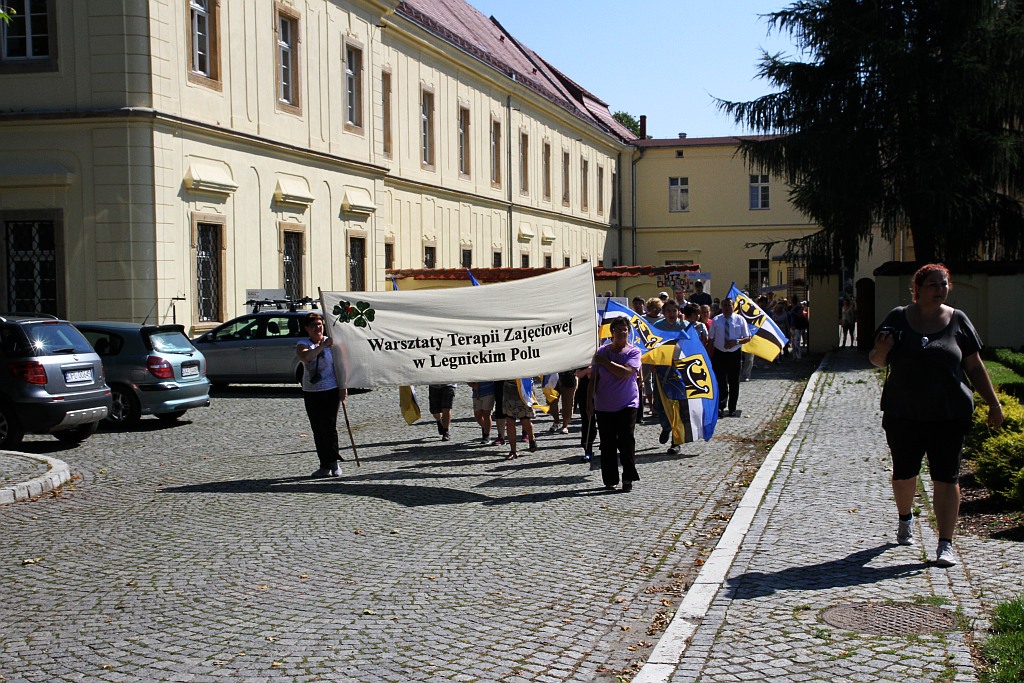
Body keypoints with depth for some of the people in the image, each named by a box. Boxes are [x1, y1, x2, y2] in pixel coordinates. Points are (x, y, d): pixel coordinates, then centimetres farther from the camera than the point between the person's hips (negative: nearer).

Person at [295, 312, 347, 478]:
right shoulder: (303, 345, 3)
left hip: (331, 391, -2)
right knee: (317, 430, 4)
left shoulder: (332, 343, 3)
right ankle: (325, 465, 10)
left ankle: (334, 462, 5)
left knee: (329, 427, -8)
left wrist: (343, 387, -5)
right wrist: (323, 345, -25)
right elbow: (305, 357, -21)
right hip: (311, 393, 2)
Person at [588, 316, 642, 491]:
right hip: (604, 406, 2)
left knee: (626, 440, -7)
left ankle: (628, 478, 1)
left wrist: (605, 362, -11)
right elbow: (593, 378, 8)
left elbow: (625, 372, -19)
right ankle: (610, 480, 12)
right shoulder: (602, 352, 5)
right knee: (607, 444, 4)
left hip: (627, 404, -2)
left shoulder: (633, 352, -2)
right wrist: (589, 400, 3)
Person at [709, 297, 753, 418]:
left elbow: (747, 338, 1)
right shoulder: (716, 320, 2)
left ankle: (732, 409, 17)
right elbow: (711, 339, 4)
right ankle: (720, 407, 6)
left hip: (735, 354, 1)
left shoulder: (740, 320, 1)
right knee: (721, 382, -1)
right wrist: (710, 355, -1)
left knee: (734, 382, 8)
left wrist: (736, 342, -17)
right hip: (719, 354, 0)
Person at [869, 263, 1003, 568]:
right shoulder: (898, 317, 2)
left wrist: (994, 404, 3)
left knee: (946, 477, -4)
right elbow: (877, 360, 7)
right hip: (902, 414, 1)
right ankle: (906, 518, 42)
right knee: (903, 473, 14)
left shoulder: (958, 320, 2)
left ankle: (946, 544, -2)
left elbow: (974, 366, 6)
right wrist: (881, 351, -16)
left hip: (949, 415, -1)